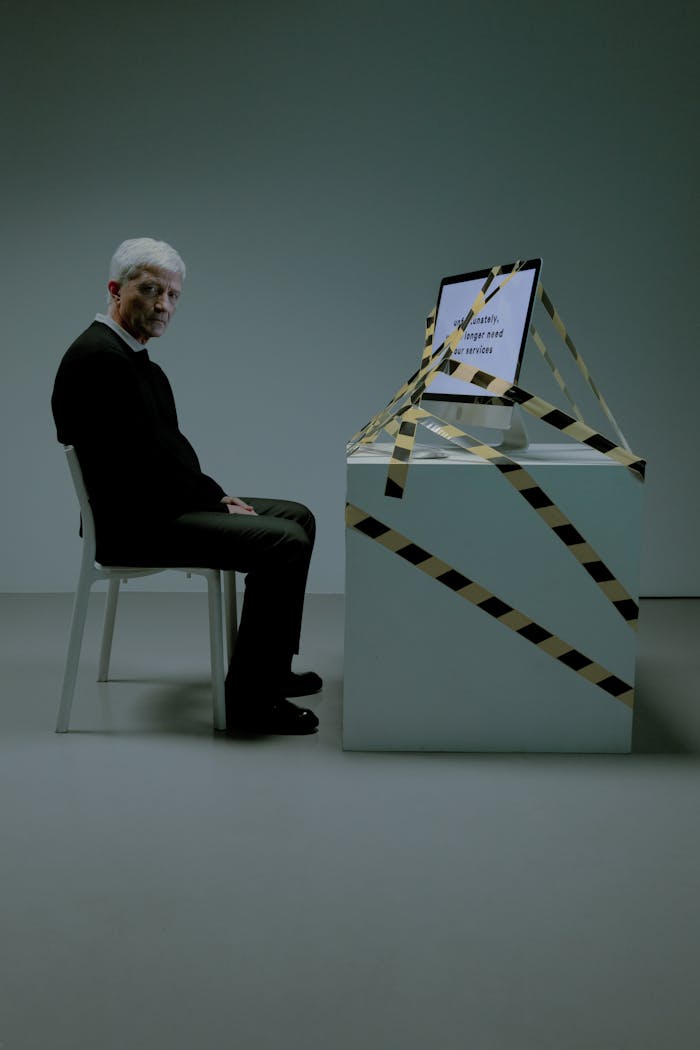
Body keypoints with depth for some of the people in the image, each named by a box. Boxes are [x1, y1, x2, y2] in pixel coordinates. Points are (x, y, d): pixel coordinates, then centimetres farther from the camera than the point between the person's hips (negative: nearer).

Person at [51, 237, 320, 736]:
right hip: (134, 525, -11)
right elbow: (140, 462, -23)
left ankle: (271, 668, 20)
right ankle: (248, 699, -13)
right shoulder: (98, 357, -18)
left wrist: (217, 496, 5)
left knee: (298, 517, 14)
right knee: (283, 543, -21)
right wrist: (216, 501, -14)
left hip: (162, 506, 11)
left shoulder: (138, 360, 16)